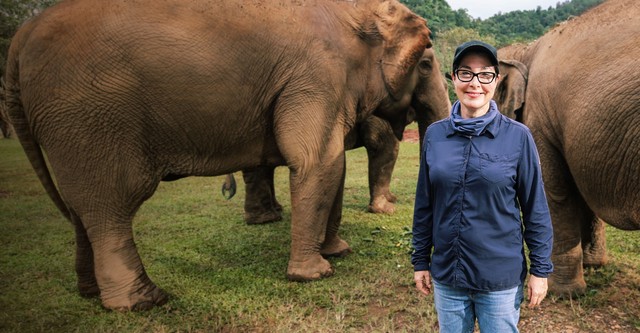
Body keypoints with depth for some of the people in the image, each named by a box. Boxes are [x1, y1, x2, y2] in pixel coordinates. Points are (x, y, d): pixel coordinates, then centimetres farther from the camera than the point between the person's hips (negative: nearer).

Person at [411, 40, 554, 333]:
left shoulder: (517, 136, -8)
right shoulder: (435, 134, -2)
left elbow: (535, 208, -4)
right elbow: (424, 204, 3)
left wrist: (540, 269, -2)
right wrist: (420, 261, 6)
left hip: (501, 278, -2)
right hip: (446, 276, 2)